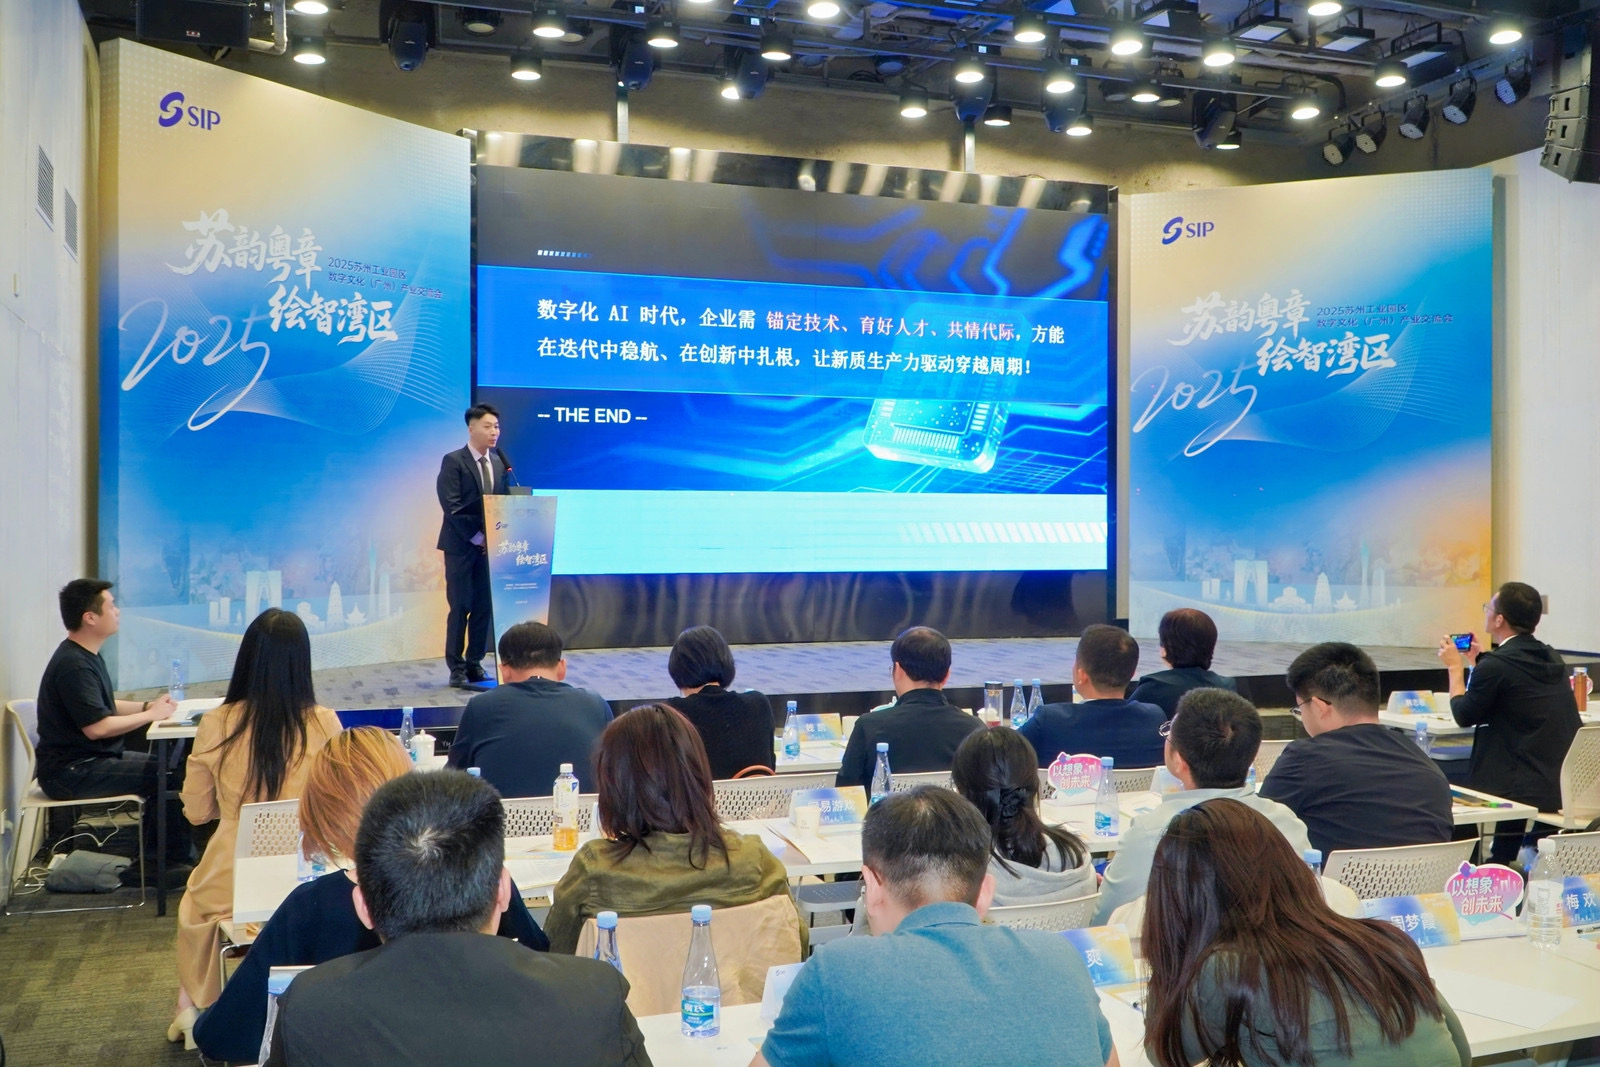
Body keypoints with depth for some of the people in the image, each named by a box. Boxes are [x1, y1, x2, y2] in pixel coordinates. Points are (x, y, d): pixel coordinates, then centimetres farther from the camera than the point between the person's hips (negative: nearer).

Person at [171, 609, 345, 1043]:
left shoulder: (216, 724, -11)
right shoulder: (324, 724, -13)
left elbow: (195, 811, 4)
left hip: (229, 882, 0)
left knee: (193, 907, 37)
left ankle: (193, 1007, 45)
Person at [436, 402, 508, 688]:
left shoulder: (500, 463, 10)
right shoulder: (453, 461, -6)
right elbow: (452, 506, -12)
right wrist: (475, 537, -15)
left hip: (489, 545, 5)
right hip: (460, 545, -5)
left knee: (484, 607, 5)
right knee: (460, 607, -1)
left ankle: (475, 663, 14)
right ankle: (456, 668, 6)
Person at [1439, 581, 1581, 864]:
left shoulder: (1496, 665, -17)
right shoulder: (1552, 659, 8)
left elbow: (1464, 715, -3)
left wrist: (1455, 667, 11)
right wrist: (1477, 663, 32)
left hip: (1527, 792, -8)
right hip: (1568, 786, 8)